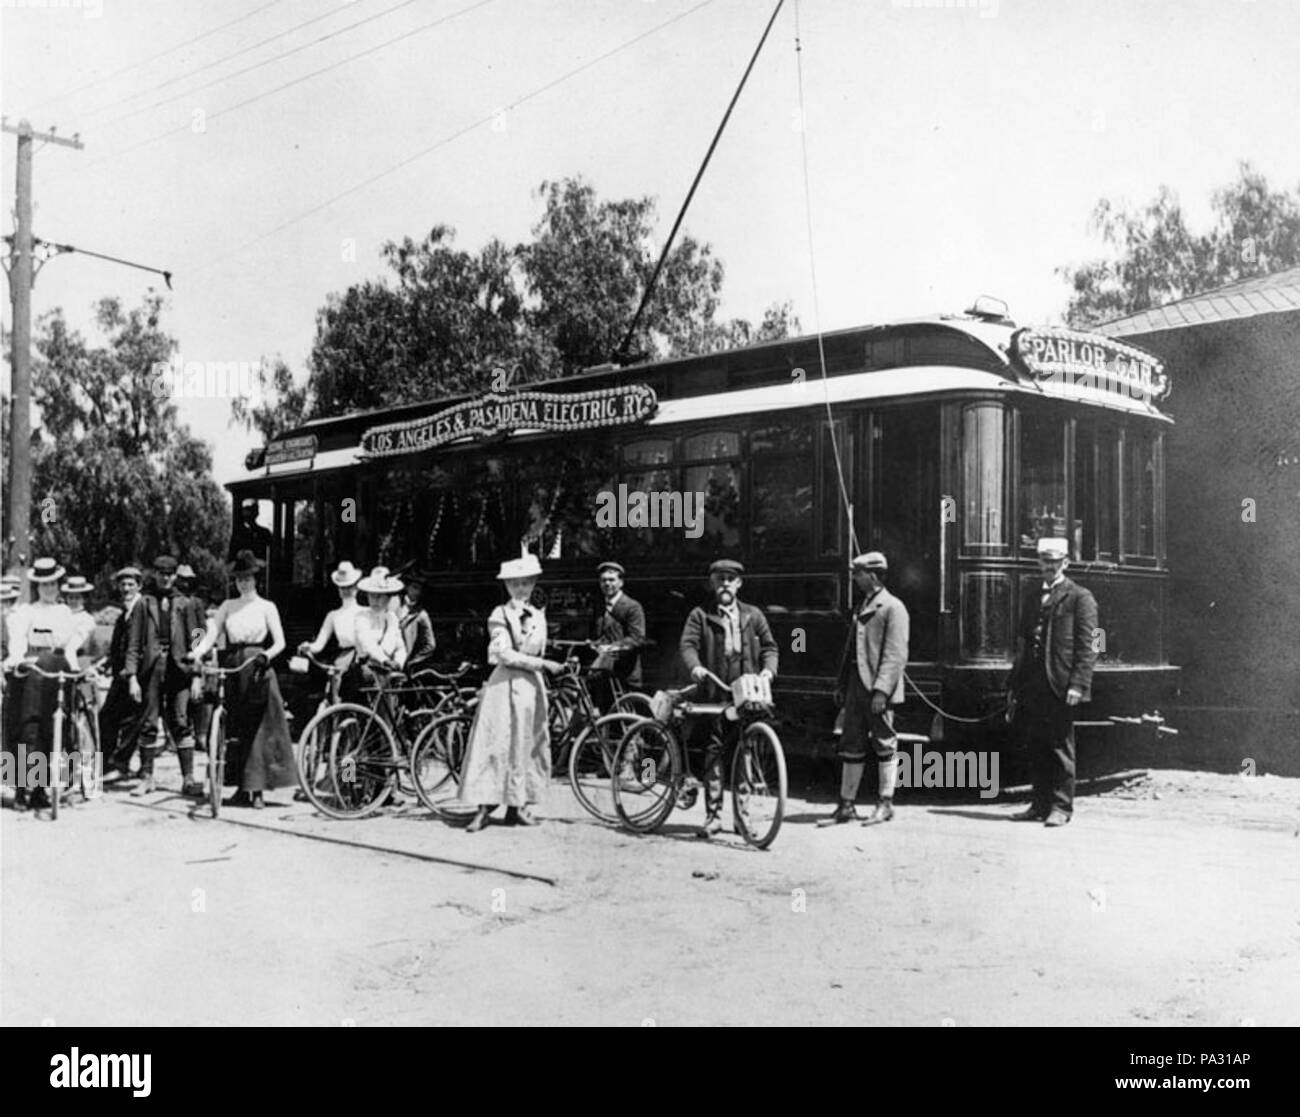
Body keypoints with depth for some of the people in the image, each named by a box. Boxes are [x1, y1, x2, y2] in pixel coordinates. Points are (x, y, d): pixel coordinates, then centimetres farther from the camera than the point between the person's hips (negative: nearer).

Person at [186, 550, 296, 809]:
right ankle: (241, 788, 9)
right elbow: (211, 635, 5)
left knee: (259, 728, -6)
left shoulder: (266, 607, 5)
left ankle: (258, 790, -3)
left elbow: (280, 642, -3)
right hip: (231, 671, 3)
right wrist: (196, 653, -14)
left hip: (257, 670, -3)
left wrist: (267, 655, -23)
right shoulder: (228, 606, 12)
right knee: (233, 729, 2)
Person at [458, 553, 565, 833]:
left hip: (531, 684, 6)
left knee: (528, 744, 6)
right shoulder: (500, 615, -4)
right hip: (505, 684, -6)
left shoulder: (538, 615, 14)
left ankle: (518, 805, 13)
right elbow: (506, 655, -14)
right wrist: (545, 664, -15)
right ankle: (484, 807, -6)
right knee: (496, 743, -8)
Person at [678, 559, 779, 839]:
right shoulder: (700, 615, 8)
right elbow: (687, 643, -4)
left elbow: (769, 646, 14)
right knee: (713, 751, -3)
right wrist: (695, 666, -23)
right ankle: (713, 814, 0)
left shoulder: (753, 615, 15)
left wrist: (768, 668, -5)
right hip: (714, 693, -2)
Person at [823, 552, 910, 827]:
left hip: (877, 688, -8)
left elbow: (896, 654, -15)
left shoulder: (893, 608, -8)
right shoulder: (862, 608, 20)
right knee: (851, 746, 8)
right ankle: (846, 806, 13)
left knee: (884, 746, 0)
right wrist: (841, 685, 18)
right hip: (856, 686, 8)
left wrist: (881, 689, -22)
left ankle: (885, 804, 9)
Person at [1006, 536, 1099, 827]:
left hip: (1060, 686, -6)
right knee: (1037, 748, 9)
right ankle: (1041, 805, 16)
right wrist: (1014, 685, 16)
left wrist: (1078, 684, -16)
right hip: (1031, 686, 6)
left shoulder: (1080, 598, 0)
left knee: (1060, 747, -2)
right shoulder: (1030, 601, 20)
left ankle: (1061, 806, 5)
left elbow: (1087, 647, -7)